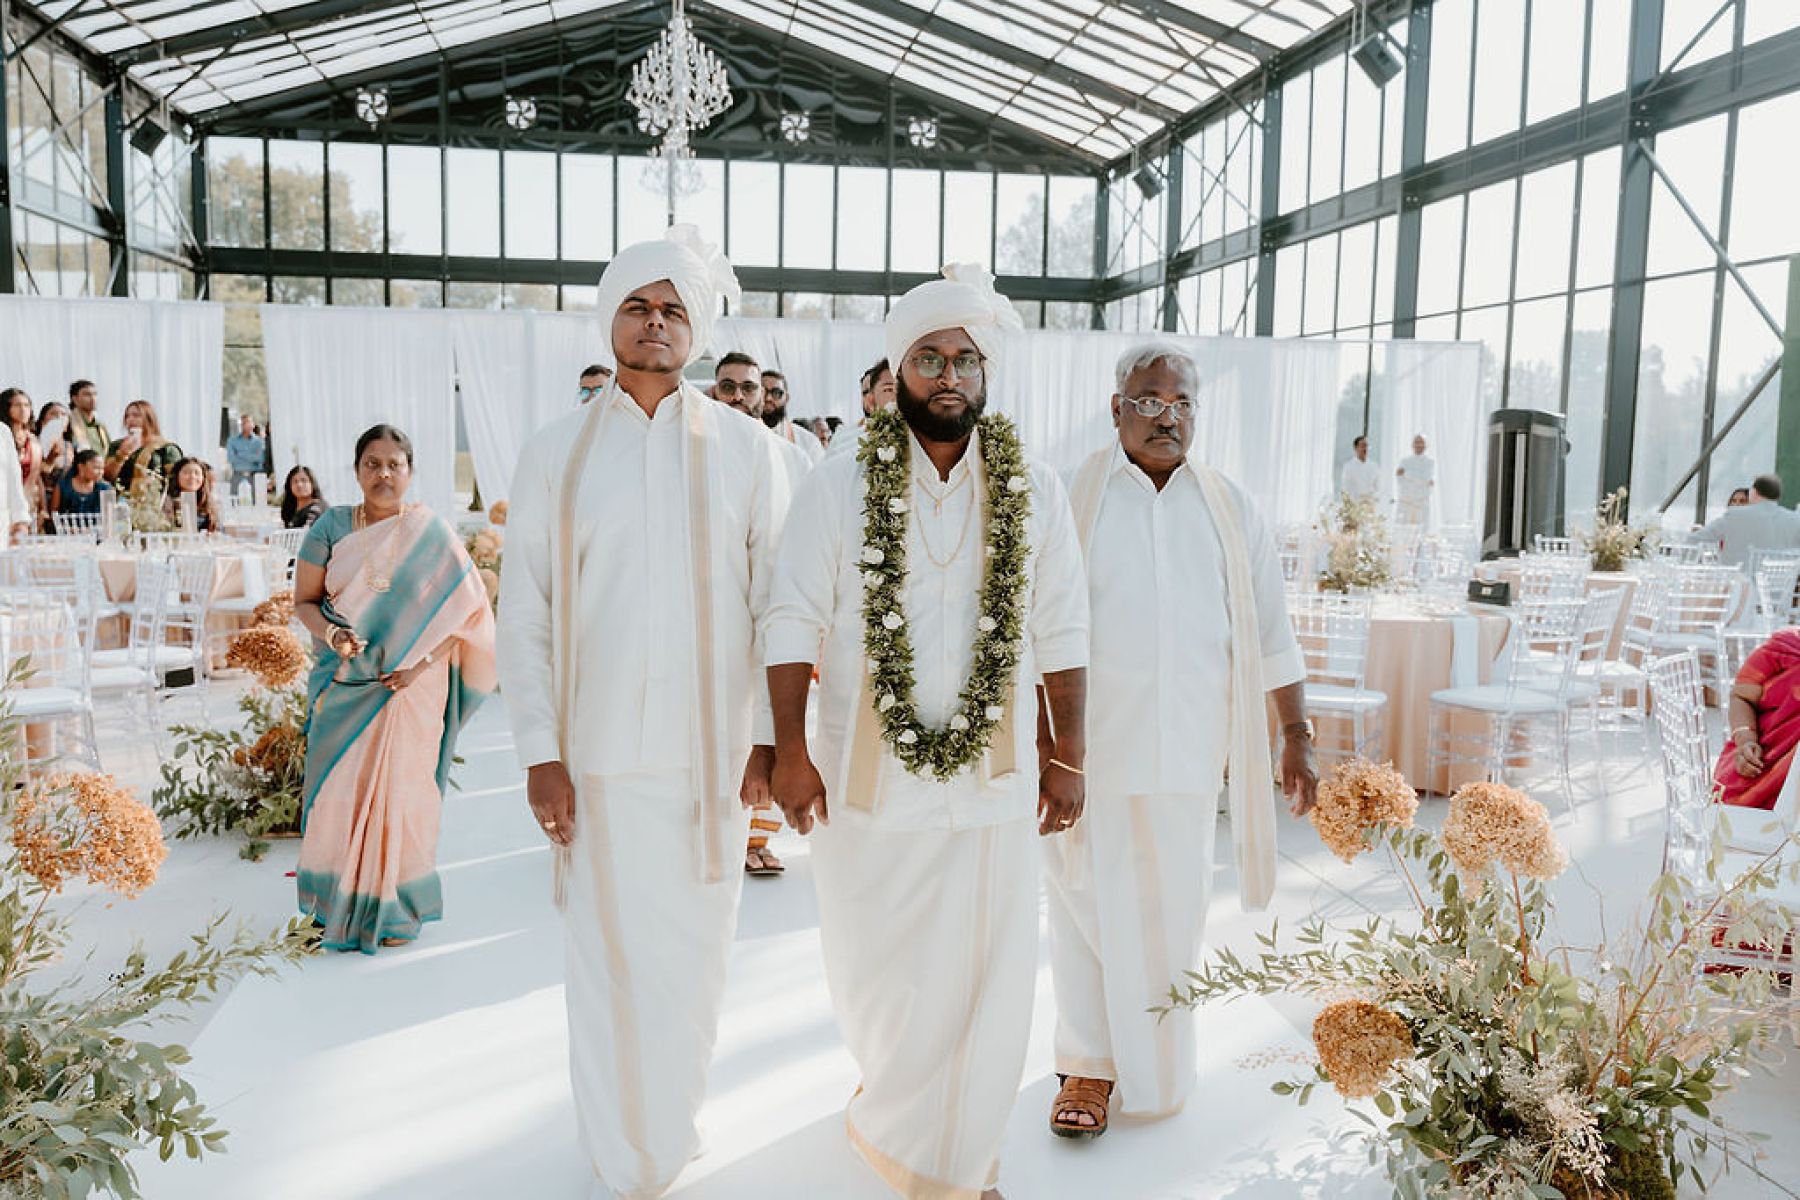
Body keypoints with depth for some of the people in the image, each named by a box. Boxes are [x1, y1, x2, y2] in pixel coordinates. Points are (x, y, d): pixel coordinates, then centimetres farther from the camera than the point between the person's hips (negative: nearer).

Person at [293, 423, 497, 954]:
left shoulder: (431, 532, -3)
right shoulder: (332, 526, 3)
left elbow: (466, 609, -4)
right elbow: (303, 601, 6)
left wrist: (422, 662, -15)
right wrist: (330, 633, -14)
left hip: (411, 687, -2)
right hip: (344, 684, 2)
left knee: (400, 787, 1)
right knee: (340, 788, 4)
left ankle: (396, 906, 16)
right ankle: (338, 902, 20)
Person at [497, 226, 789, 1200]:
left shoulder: (745, 450, 3)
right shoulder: (557, 453, 3)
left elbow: (776, 606, 2)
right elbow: (521, 613, 2)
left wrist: (768, 736, -3)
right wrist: (539, 751, -4)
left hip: (711, 751, 1)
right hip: (597, 753, 0)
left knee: (693, 955, 11)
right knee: (606, 957, 5)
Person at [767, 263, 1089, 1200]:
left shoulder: (1034, 494, 3)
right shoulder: (838, 488, -2)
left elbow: (1060, 636, 5)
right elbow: (796, 625, -3)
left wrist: (1067, 757, 4)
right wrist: (790, 751, -7)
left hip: (993, 780, 1)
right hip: (869, 777, -1)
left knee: (983, 977, 5)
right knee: (874, 965, 10)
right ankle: (895, 1094, 41)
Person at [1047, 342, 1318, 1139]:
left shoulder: (1231, 511, 8)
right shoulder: (1070, 501, -1)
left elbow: (1271, 633, 12)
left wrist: (1297, 734, 11)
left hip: (1190, 752, 2)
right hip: (1092, 746, -2)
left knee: (1173, 910, 9)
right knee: (1091, 907, 3)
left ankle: (1153, 1064, 29)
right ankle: (1089, 1063, 21)